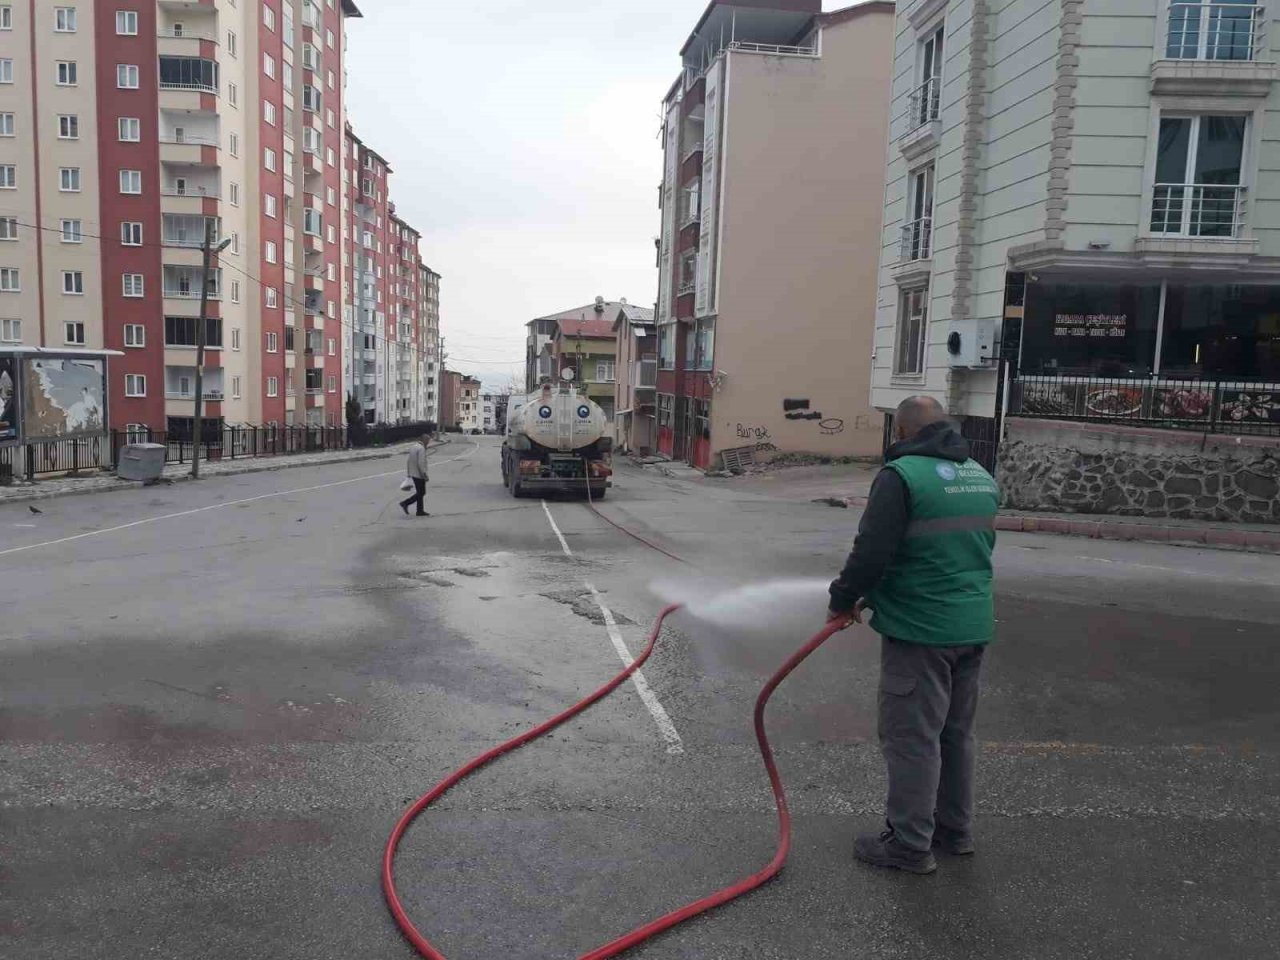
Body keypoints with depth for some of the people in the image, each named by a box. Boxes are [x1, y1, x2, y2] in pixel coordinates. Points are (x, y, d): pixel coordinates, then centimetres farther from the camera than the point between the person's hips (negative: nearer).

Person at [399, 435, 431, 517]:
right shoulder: (421, 449, -17)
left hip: (413, 474, 9)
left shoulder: (414, 447, 12)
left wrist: (409, 473, 20)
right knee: (420, 493, 1)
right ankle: (405, 503, 1)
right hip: (419, 475, -9)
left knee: (420, 493, 13)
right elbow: (421, 463, -24)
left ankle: (420, 511, 14)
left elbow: (409, 462, 15)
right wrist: (425, 475, -19)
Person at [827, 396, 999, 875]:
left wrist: (844, 598, -1)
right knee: (956, 732, 20)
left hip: (919, 630, -8)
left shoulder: (901, 475, -15)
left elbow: (872, 552, -20)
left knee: (911, 737, 2)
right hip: (973, 627, 8)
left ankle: (909, 843, 12)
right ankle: (954, 829, 33)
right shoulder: (981, 476, 11)